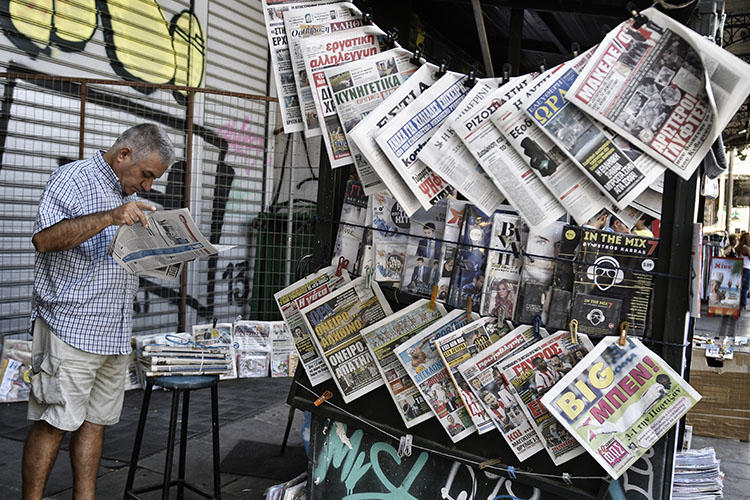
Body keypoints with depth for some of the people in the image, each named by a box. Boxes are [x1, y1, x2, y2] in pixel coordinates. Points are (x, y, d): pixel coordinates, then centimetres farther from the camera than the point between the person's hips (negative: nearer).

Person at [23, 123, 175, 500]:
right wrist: (111, 217, -28)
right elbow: (45, 238, -20)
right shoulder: (72, 179, -6)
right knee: (54, 423, -2)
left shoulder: (129, 195, 19)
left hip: (115, 334, 7)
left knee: (95, 420, 11)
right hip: (71, 326, -7)